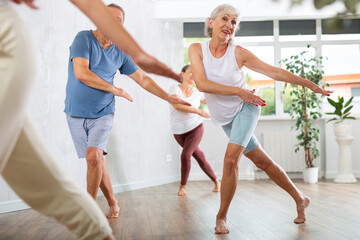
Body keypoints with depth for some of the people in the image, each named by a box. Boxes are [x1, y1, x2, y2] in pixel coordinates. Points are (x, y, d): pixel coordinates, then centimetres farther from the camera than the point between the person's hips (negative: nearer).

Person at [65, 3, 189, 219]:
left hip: (103, 114, 1)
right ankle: (113, 203, 23)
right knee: (98, 162, 1)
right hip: (76, 114, -1)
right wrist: (116, 90, -11)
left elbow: (143, 80, 12)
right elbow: (81, 74, -18)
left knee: (94, 156, -21)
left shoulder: (120, 54, 5)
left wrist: (170, 98, 9)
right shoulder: (84, 38, -6)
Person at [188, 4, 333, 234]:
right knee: (262, 161, 10)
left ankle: (222, 217, 0)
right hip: (225, 118, 3)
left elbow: (275, 72, -11)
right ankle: (300, 199, 27)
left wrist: (311, 85, -9)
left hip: (246, 108, -3)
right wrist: (239, 91, -27)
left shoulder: (239, 53, -16)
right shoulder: (197, 49, -11)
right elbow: (202, 84, -23)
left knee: (231, 159, -19)